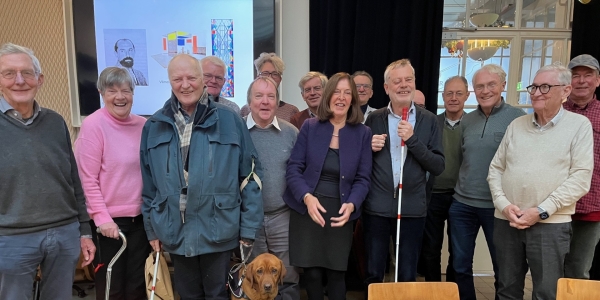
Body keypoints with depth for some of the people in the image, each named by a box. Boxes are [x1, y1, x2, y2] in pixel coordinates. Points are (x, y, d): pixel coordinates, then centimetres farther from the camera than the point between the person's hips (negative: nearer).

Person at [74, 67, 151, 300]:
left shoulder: (142, 125, 3)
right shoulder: (93, 125, -11)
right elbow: (87, 178, -13)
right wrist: (102, 217, -15)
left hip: (140, 217, 5)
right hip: (109, 220, -4)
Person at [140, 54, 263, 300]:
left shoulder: (230, 122, -6)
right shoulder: (154, 127, 2)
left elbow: (250, 177, -5)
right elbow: (148, 184, 9)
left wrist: (248, 228, -6)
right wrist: (152, 228, 9)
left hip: (218, 231, -2)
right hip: (175, 233, 3)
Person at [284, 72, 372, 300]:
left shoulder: (362, 133, 2)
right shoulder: (310, 127, 0)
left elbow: (362, 178, 2)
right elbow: (293, 168, -2)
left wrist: (351, 205, -15)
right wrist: (307, 197, -19)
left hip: (340, 212, 1)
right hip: (307, 209, 0)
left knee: (336, 273, 7)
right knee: (312, 273, 3)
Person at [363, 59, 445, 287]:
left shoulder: (429, 120, 0)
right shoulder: (373, 119, 2)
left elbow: (438, 167, -6)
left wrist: (413, 140, -18)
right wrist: (369, 148, -13)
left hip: (412, 209, 0)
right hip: (376, 208, 1)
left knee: (407, 277, 13)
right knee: (373, 275, 12)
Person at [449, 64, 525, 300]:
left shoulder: (519, 118, -7)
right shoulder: (466, 121, 6)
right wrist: (463, 186, 11)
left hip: (498, 206, -4)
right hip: (462, 204, 4)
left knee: (503, 267, 13)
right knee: (460, 265, 13)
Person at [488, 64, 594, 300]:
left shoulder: (579, 125, 0)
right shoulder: (516, 125, 10)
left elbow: (580, 178, -8)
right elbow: (495, 168, 10)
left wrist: (541, 212, -15)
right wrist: (504, 205, -6)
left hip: (550, 224, -3)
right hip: (506, 221, 4)